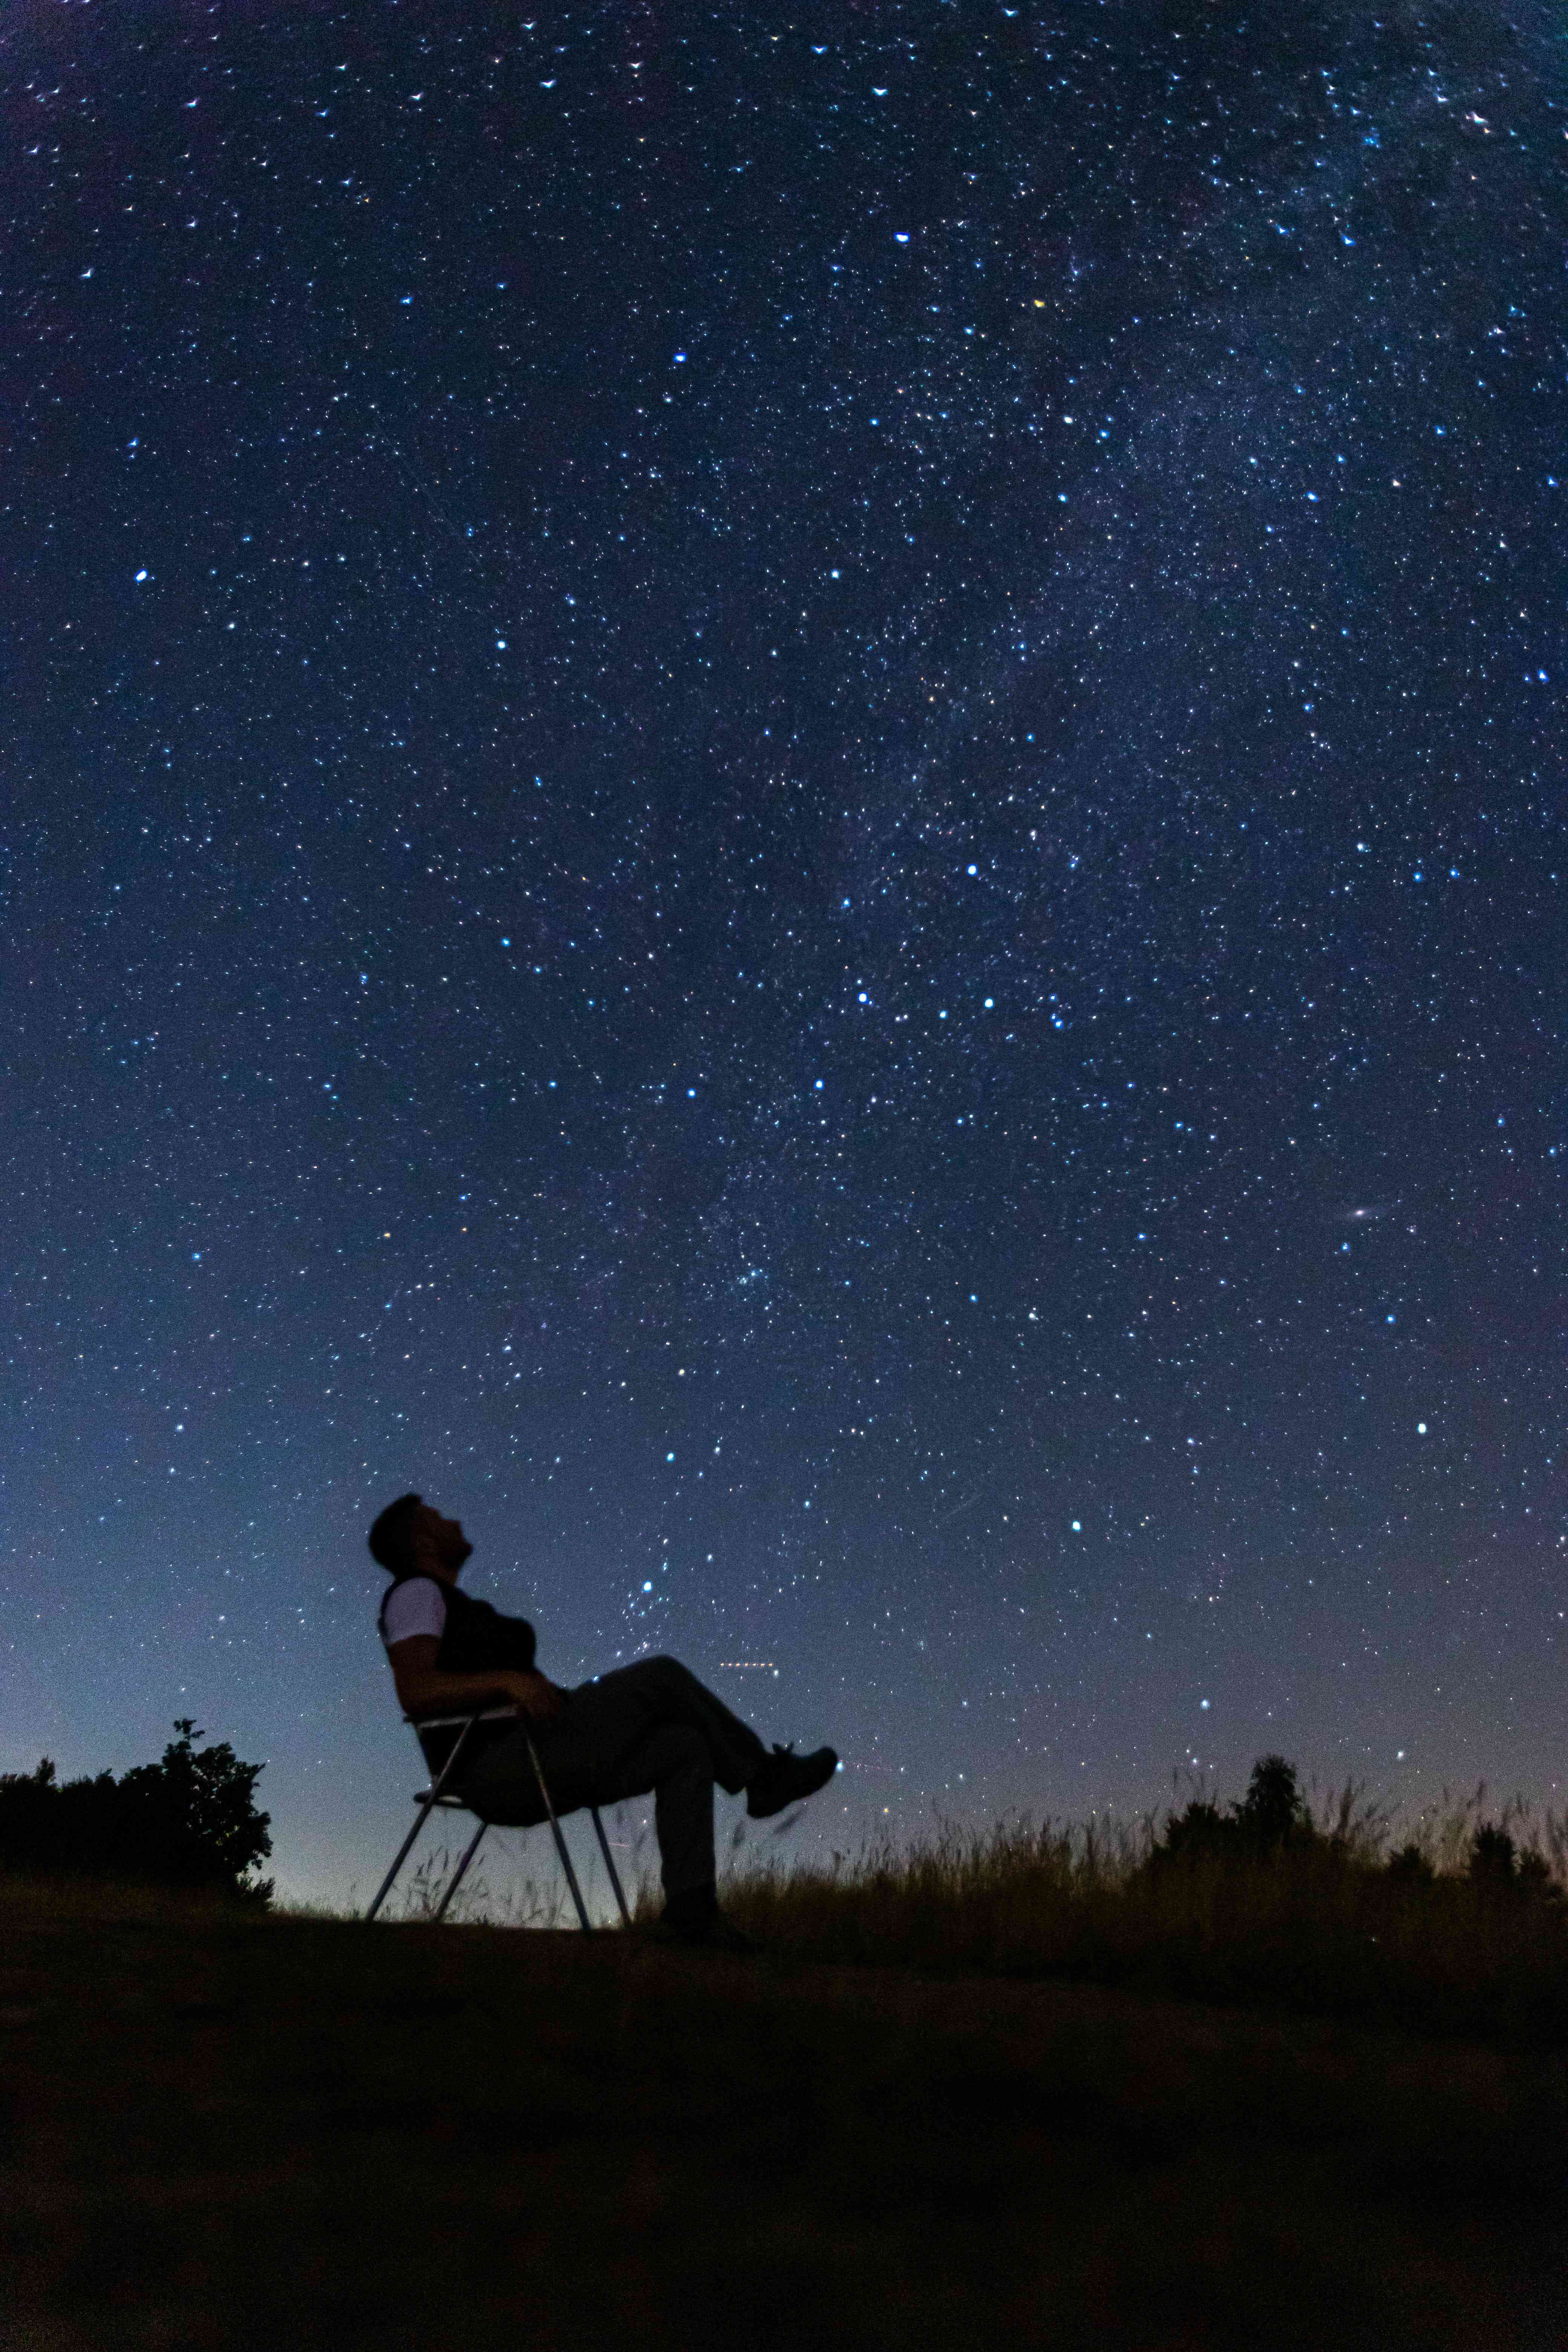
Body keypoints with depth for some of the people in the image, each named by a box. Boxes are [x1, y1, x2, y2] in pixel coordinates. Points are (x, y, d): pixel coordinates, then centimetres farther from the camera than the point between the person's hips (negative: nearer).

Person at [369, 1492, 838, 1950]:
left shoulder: (452, 1607, 27)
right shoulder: (416, 1592, -4)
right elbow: (415, 1691, -20)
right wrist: (506, 1679, -31)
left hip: (532, 1771, 10)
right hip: (504, 1765, -10)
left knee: (687, 1749, -3)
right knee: (662, 1676, -13)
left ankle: (689, 1905, -10)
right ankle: (762, 1777, 2)